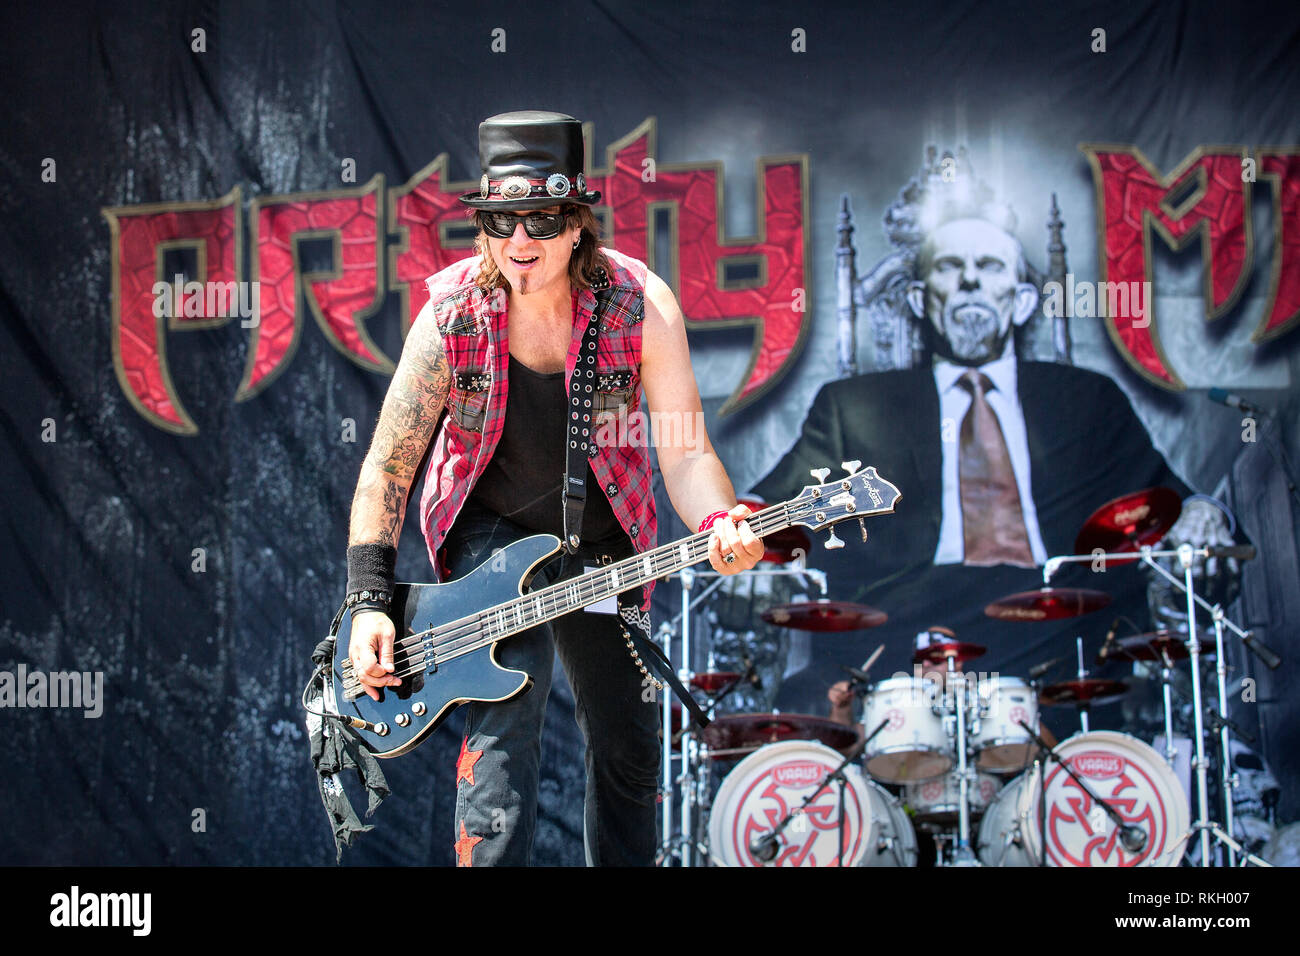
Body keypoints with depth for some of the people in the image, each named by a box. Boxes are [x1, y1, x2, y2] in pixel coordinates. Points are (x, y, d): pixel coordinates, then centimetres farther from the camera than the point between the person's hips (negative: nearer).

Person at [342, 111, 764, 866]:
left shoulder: (641, 305, -20)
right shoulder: (452, 315, -20)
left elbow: (685, 448, -20)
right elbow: (388, 467, -13)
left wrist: (719, 524, -42)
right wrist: (370, 602, -19)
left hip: (601, 539, 2)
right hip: (493, 528, -2)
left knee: (629, 747, 13)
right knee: (503, 725, -23)